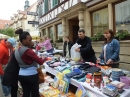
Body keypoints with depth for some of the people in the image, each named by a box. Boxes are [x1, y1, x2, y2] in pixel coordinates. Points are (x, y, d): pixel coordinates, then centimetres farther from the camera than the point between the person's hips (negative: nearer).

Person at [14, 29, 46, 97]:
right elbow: (40, 62, -21)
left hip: (21, 75, 8)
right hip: (31, 75, -7)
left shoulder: (17, 51, 5)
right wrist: (45, 59, -2)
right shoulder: (28, 51, -21)